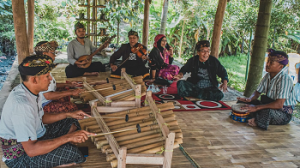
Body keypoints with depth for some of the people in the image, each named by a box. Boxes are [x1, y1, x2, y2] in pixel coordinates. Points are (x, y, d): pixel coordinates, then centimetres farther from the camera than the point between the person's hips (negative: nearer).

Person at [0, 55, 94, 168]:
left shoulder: (30, 91, -3)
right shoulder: (21, 104, -34)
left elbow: (41, 118, 12)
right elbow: (31, 150, -35)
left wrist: (68, 114, 2)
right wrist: (68, 137, -33)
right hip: (20, 156, -10)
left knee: (71, 123, 9)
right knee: (73, 153, -26)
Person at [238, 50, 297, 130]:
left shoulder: (285, 79, -24)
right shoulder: (268, 76, 1)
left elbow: (279, 105, -31)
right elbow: (258, 92, 10)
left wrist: (256, 107, -32)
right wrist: (249, 99, -14)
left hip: (284, 114, -8)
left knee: (267, 111, -41)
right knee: (243, 102, -1)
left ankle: (258, 122, -12)